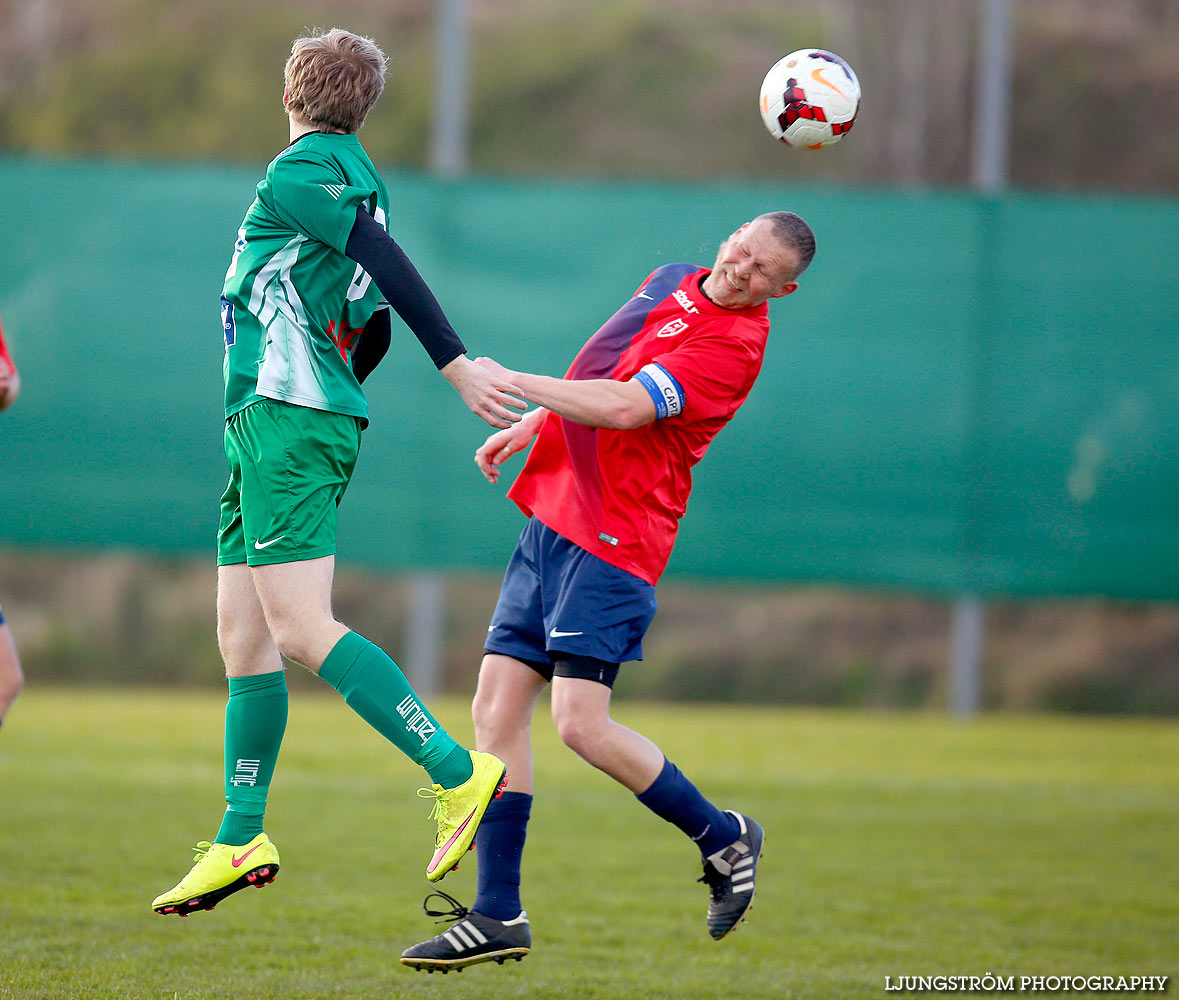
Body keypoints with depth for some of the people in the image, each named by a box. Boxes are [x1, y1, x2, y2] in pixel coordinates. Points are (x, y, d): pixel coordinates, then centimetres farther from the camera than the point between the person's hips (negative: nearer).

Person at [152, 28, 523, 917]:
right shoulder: (357, 177, 18)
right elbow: (372, 327, 21)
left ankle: (457, 773, -21)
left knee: (301, 626, -16)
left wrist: (458, 366, -28)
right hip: (265, 422, 10)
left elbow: (389, 266, -20)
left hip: (284, 413, -10)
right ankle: (241, 840, 12)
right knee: (242, 638, 10)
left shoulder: (299, 171, -9)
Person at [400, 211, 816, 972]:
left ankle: (723, 837, 8)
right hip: (554, 518, 8)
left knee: (582, 724, -15)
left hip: (612, 542, -8)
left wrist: (512, 382, -20)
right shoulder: (674, 282, 14)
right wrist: (529, 427, 22)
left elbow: (624, 406, -25)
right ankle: (497, 916, 6)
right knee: (496, 709, 1)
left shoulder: (735, 343, -14)